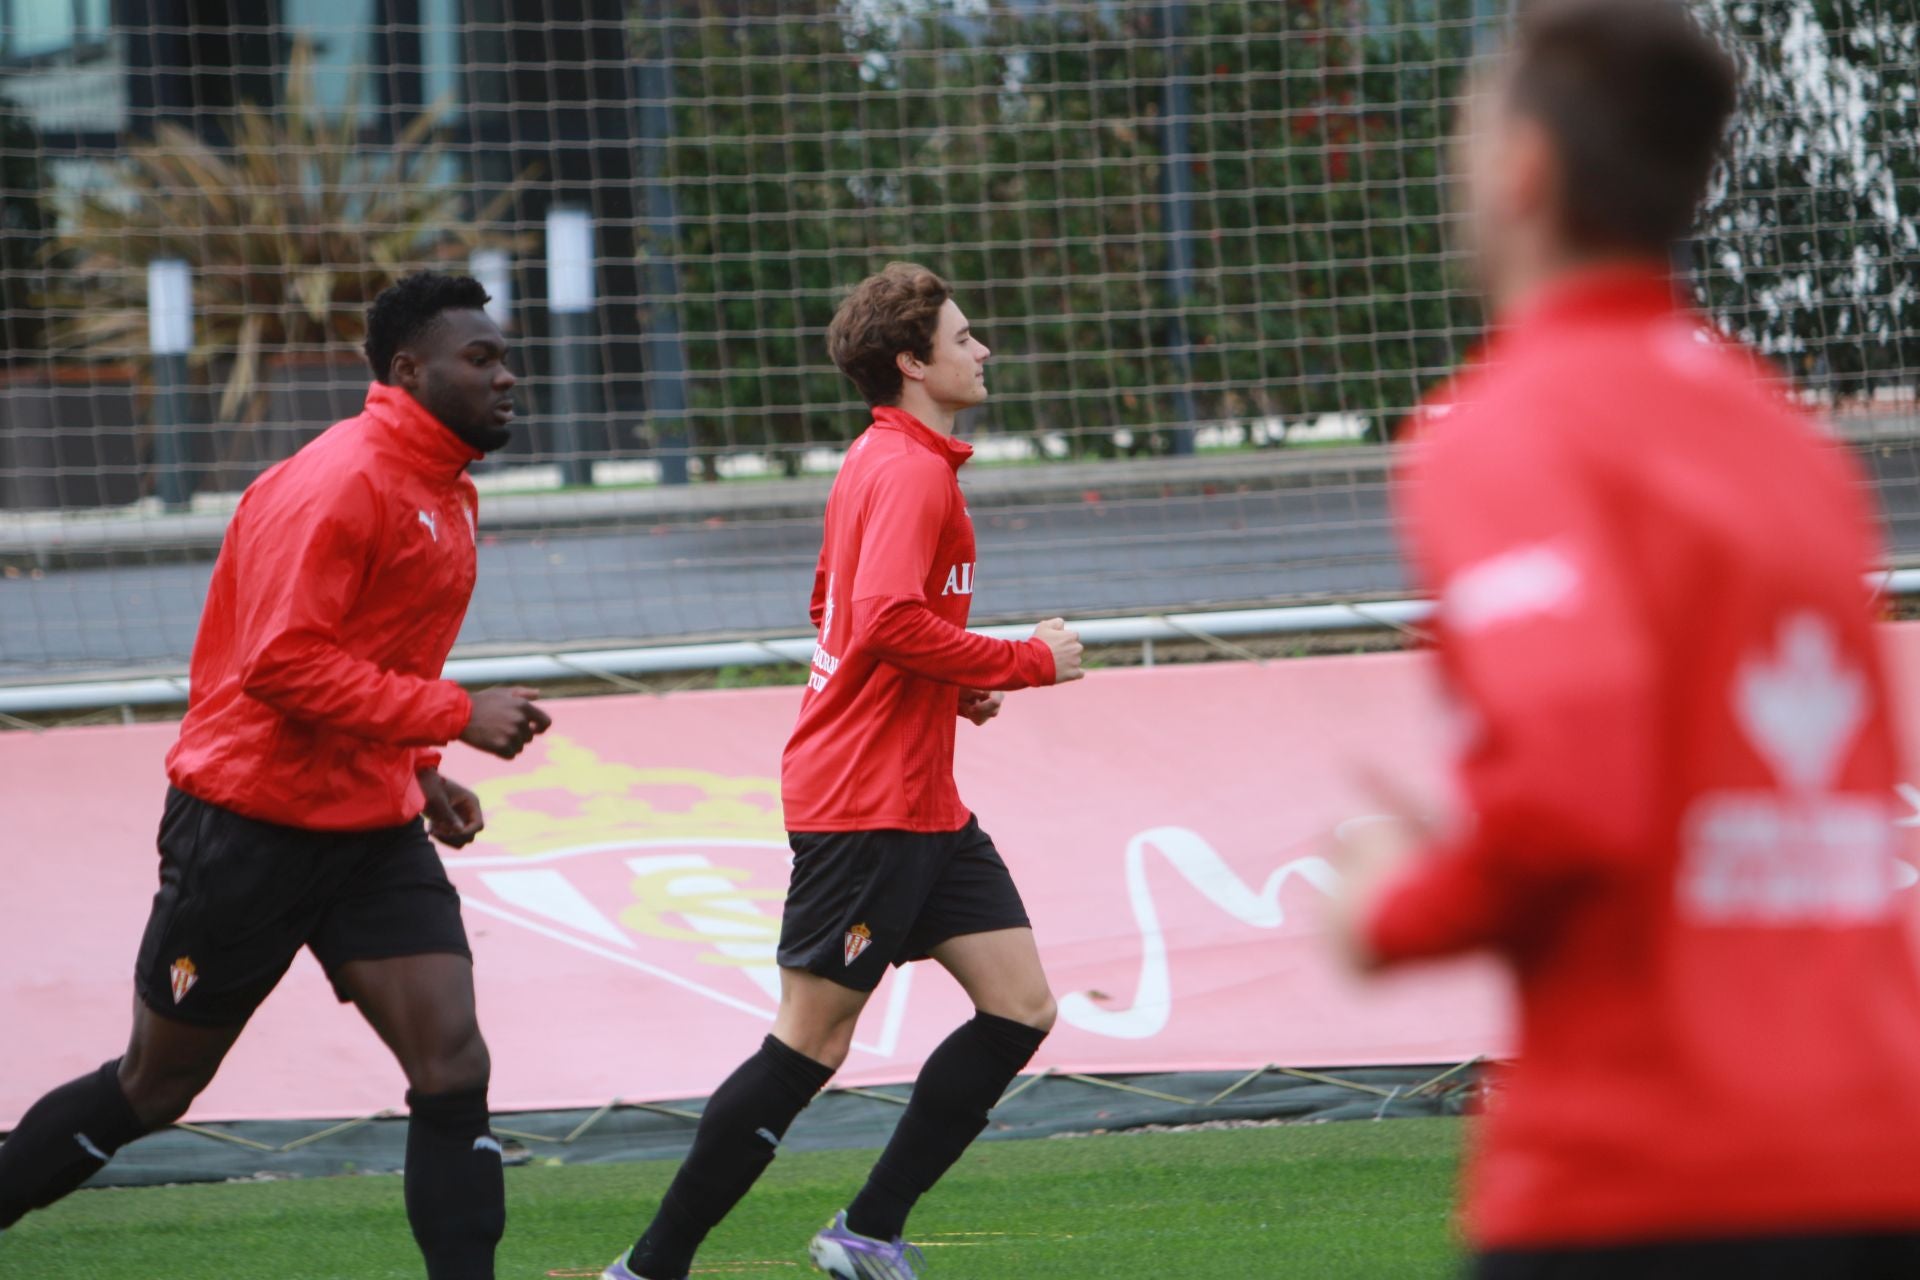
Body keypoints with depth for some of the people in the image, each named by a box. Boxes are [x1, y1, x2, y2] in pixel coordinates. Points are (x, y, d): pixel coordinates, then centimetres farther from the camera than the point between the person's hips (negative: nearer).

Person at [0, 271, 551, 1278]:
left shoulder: (447, 494, 12)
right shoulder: (339, 484, -18)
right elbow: (283, 665, -26)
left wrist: (420, 773, 15)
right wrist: (457, 714, -25)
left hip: (372, 831, 8)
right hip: (252, 829, -8)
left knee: (453, 1071, -8)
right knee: (153, 1089, 6)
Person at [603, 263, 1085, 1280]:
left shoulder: (887, 462, 18)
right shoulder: (911, 471, -14)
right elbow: (892, 621, -27)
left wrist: (957, 688, 14)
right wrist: (1029, 662, -17)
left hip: (922, 805, 10)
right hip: (866, 803, -10)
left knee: (1020, 1010, 5)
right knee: (811, 1044, -7)